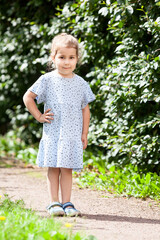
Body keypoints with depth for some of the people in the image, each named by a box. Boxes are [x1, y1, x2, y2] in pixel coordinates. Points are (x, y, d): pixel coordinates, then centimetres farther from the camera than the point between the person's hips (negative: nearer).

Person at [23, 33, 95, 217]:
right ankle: (54, 203, 4)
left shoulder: (80, 83, 6)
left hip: (73, 134, 1)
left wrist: (84, 134, 6)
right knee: (53, 168, 0)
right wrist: (39, 116, -2)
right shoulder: (47, 80, 0)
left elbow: (85, 109, 10)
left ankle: (66, 203, 5)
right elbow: (27, 97, 4)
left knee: (67, 168, 1)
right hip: (53, 133, -1)